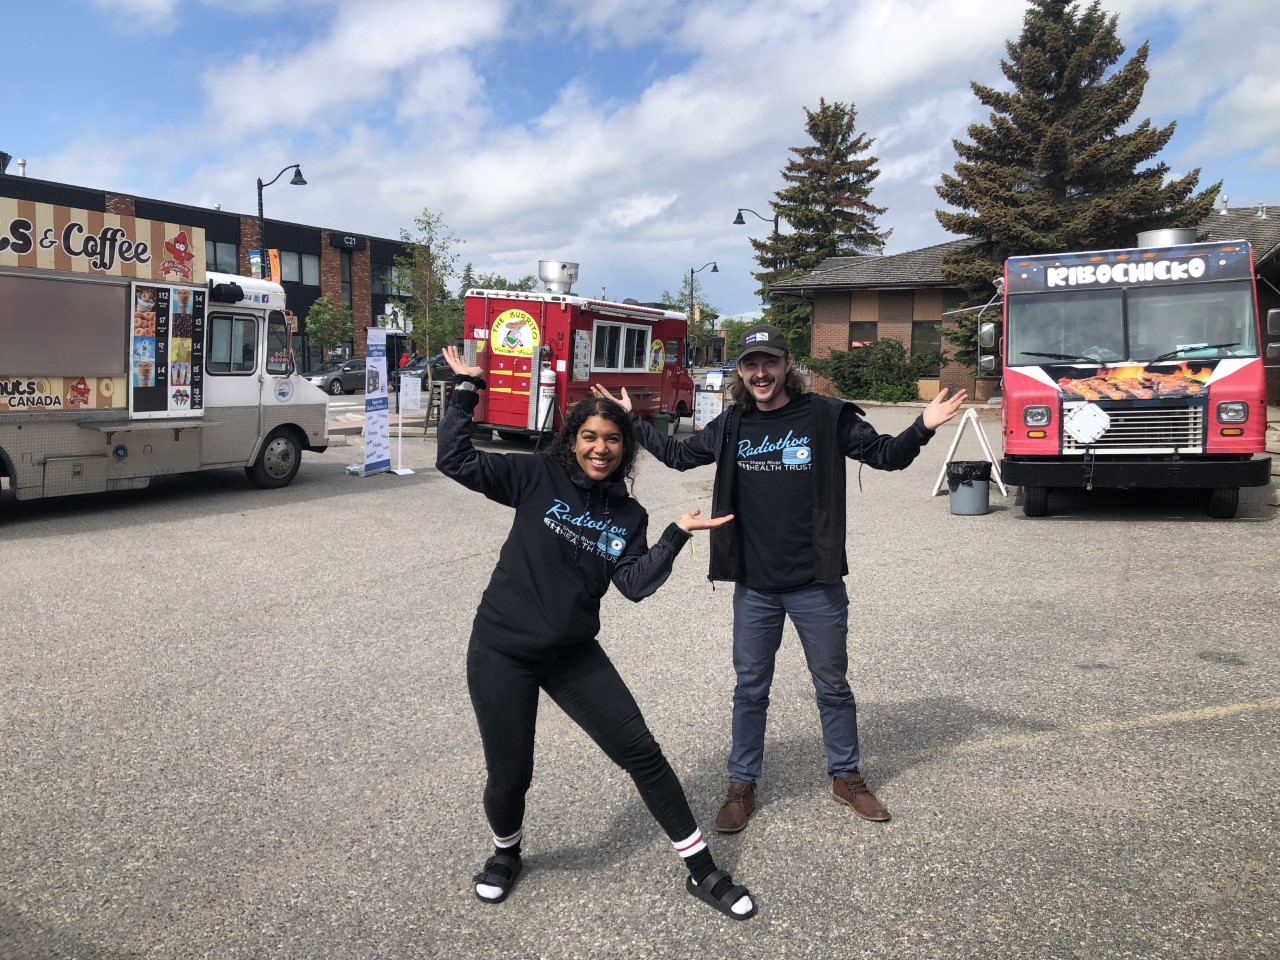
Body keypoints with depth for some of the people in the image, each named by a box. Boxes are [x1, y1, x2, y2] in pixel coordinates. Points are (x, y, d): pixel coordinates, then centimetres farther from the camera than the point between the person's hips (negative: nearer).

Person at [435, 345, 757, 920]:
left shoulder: (628, 516, 4)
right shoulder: (539, 477, -5)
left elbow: (635, 583, -7)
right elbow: (455, 461, -11)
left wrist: (677, 534, -14)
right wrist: (467, 389, -13)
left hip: (574, 655, 3)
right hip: (501, 653, -3)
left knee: (641, 753, 2)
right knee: (508, 776, 4)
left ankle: (702, 871, 16)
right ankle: (506, 851, 41)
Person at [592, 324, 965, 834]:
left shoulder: (826, 416, -7)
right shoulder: (731, 425, 2)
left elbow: (885, 455, -1)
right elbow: (679, 454, 16)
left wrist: (923, 428, -18)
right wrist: (631, 422, 13)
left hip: (816, 584, -2)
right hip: (754, 586, 2)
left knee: (832, 685, 14)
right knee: (750, 690, 12)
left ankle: (846, 777, 34)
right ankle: (742, 785, 27)